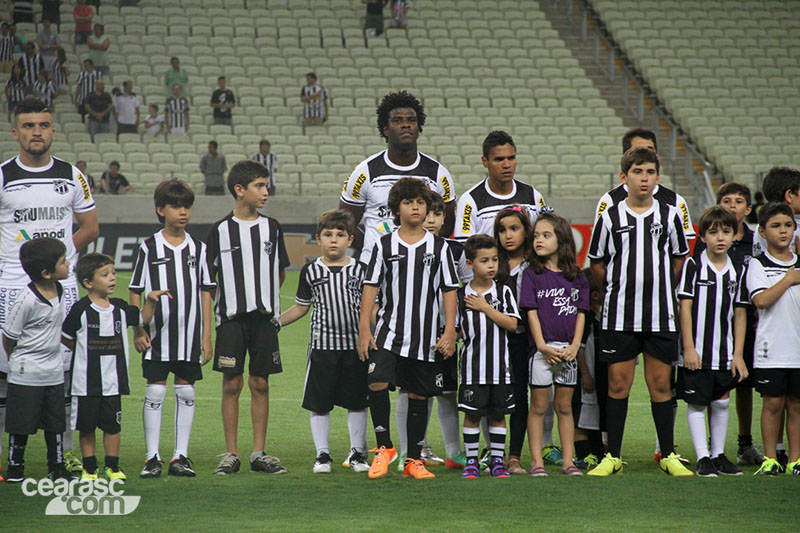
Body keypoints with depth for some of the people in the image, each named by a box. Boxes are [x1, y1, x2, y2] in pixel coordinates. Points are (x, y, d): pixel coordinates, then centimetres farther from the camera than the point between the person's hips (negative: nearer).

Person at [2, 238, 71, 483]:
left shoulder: (59, 291, 0)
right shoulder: (27, 300, -22)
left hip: (53, 370, 6)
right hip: (26, 373, -6)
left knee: (55, 422, 11)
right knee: (21, 423, 4)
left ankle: (57, 466, 21)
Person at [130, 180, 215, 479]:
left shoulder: (198, 248, 6)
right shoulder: (149, 248, 0)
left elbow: (205, 294, 8)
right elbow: (135, 292, 2)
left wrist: (207, 336, 4)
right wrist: (138, 330, -6)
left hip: (190, 335, 2)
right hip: (157, 334, -2)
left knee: (186, 392, 5)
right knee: (155, 391, -1)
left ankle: (181, 456, 11)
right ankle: (152, 457, 3)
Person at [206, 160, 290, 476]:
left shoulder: (271, 228, 7)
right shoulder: (221, 230, 0)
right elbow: (208, 277, 4)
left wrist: (265, 298, 8)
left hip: (264, 317, 2)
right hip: (231, 317, -2)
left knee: (260, 384, 4)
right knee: (232, 384, -1)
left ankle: (259, 453, 8)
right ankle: (231, 454, 4)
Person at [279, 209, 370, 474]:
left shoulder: (359, 270, 5)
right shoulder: (311, 271, 5)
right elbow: (301, 307, 13)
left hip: (355, 344, 0)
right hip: (322, 344, 0)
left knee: (357, 402, 5)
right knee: (319, 402, 1)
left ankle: (357, 453, 16)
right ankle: (322, 454, 9)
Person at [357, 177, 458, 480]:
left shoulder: (439, 246, 5)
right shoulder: (384, 245, 4)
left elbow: (449, 290, 6)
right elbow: (370, 287, 3)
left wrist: (449, 332, -2)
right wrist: (364, 329, -5)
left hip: (426, 336, 1)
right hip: (389, 331, -1)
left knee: (418, 395, 5)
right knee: (377, 383, -19)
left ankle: (413, 461, 13)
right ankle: (384, 448, -3)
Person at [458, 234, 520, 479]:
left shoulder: (503, 292, 2)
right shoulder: (461, 295, 1)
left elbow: (511, 324, -9)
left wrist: (485, 307, -11)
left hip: (500, 366, 1)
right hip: (472, 366, -1)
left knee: (498, 414, 7)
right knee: (471, 413, 2)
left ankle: (498, 460, 15)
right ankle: (471, 461, 11)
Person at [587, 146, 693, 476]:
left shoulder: (670, 215, 4)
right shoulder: (609, 217, 1)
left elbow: (680, 258, 14)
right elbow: (596, 263, 9)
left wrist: (660, 287, 7)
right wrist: (619, 288, 4)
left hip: (661, 315, 1)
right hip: (619, 315, -1)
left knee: (660, 383, 4)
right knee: (618, 383, 0)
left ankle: (668, 455, 12)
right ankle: (613, 456, 7)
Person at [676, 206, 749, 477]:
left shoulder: (737, 271, 4)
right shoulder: (693, 265, -6)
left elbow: (740, 314, 7)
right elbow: (685, 307, -7)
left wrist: (738, 354, 3)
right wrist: (688, 348, -11)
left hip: (725, 353, 4)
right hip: (697, 352, -3)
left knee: (721, 403, 9)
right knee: (697, 403, 0)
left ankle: (719, 455, 19)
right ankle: (703, 458, 3)